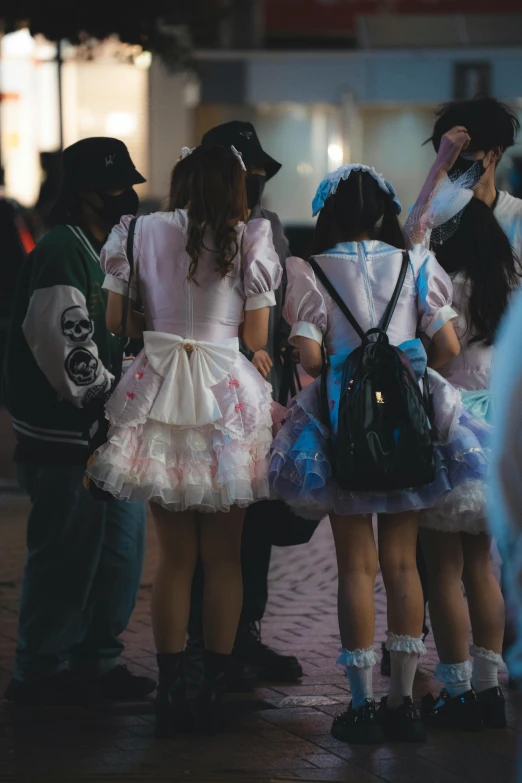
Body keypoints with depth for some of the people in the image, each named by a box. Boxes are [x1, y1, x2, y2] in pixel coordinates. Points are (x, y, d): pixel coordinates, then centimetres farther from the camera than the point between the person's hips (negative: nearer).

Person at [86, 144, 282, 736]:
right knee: (224, 555, 8)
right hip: (227, 396, -1)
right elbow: (256, 337, -1)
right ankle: (214, 692, 9)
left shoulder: (141, 232, 3)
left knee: (175, 554, 8)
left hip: (160, 391, 1)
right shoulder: (251, 240, -1)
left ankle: (170, 692, 7)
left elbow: (116, 321, 3)